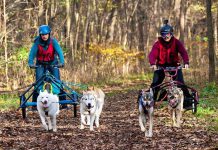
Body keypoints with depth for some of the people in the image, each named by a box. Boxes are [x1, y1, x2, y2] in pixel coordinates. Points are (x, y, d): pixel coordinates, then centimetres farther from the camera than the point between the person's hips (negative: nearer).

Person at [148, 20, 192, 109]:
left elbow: (183, 52, -25)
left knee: (180, 83, -14)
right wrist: (153, 64, -47)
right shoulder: (158, 44, -13)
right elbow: (152, 54, -25)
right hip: (161, 66, 1)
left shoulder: (176, 42, -12)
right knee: (155, 83, -11)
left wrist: (186, 62, -44)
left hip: (174, 65, -1)